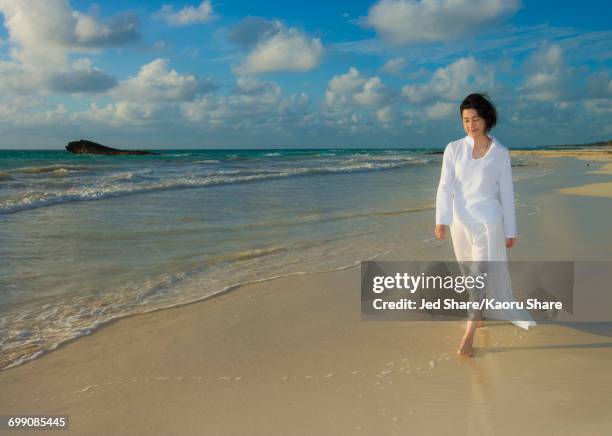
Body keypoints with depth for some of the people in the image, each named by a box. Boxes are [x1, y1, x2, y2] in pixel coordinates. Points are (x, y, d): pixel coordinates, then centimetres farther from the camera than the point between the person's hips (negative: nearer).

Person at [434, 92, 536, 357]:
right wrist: (441, 221, -19)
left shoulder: (500, 153, -3)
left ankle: (468, 336, -5)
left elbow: (506, 193, 1)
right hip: (460, 221, 2)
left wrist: (511, 231, 4)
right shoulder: (453, 149, -1)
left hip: (488, 221, -2)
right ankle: (481, 313, 40)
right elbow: (445, 187, -7)